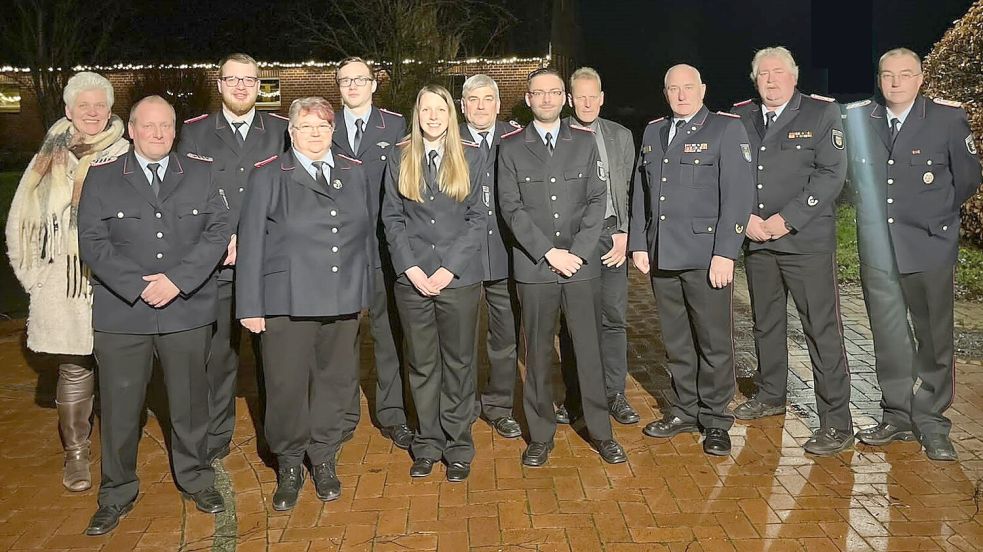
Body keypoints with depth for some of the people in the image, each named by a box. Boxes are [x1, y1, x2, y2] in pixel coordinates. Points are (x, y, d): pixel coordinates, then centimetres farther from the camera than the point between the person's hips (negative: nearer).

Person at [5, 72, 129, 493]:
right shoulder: (50, 158, 8)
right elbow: (24, 219, 13)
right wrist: (35, 272, 8)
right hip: (63, 281, 2)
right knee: (74, 367, 5)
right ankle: (75, 453, 17)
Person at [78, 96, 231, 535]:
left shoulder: (201, 174, 7)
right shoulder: (101, 178, 5)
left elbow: (217, 231, -2)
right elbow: (92, 242, -2)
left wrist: (178, 280, -13)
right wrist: (139, 286, -14)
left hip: (188, 311, 1)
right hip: (121, 314, 0)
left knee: (190, 402, 11)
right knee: (119, 408, 7)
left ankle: (195, 479, 30)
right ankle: (117, 493, 25)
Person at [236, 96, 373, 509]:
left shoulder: (354, 173, 12)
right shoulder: (268, 176, 1)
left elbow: (365, 234, 15)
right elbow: (251, 243, -1)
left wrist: (364, 291, 12)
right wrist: (251, 306, -5)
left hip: (343, 301, 3)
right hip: (287, 302, -3)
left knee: (335, 382, 11)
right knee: (286, 386, 1)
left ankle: (323, 460, 29)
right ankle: (289, 465, 22)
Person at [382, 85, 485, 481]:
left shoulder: (470, 158, 3)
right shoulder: (400, 161, 7)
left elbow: (478, 218, -1)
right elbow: (392, 219, 4)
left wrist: (449, 269, -10)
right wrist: (412, 268, -8)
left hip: (459, 277, -1)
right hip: (413, 279, 1)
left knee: (458, 362, 6)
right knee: (422, 364, 9)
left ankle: (458, 446, 18)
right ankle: (428, 444, 21)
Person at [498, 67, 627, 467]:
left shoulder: (585, 141, 9)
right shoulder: (511, 147, 5)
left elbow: (596, 199, 4)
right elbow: (511, 208, -2)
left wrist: (578, 252, -8)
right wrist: (549, 252, -11)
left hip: (581, 264, 1)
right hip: (533, 266, -1)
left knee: (589, 348, 5)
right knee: (538, 353, 6)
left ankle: (600, 430, 18)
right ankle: (541, 434, 18)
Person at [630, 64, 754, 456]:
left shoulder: (726, 129, -1)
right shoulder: (653, 132, 16)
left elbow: (738, 195, -9)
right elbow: (640, 193, 15)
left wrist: (725, 253, -15)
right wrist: (638, 245, 8)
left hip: (706, 256, -5)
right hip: (661, 255, 5)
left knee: (714, 342, 2)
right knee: (676, 342, 13)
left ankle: (715, 420, 16)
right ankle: (684, 411, 26)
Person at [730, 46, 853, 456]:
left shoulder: (822, 113, 0)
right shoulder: (739, 116, 10)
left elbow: (832, 174, -8)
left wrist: (786, 219, -15)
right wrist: (745, 218, -7)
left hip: (806, 239, -4)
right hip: (755, 239, 4)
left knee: (822, 330, -4)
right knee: (765, 323, 16)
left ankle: (837, 423, 2)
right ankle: (770, 396, 33)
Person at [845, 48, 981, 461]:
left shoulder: (947, 117, -2)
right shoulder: (859, 117, 4)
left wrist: (936, 215, 6)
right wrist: (868, 210, 4)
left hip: (929, 245, -2)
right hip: (877, 245, 2)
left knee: (933, 337, 6)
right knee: (888, 336, 10)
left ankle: (931, 423, 18)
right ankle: (897, 416, 23)